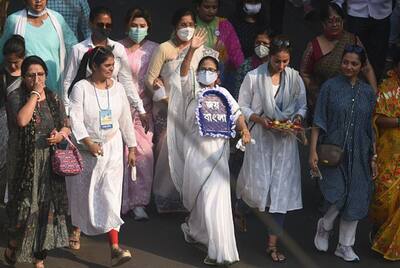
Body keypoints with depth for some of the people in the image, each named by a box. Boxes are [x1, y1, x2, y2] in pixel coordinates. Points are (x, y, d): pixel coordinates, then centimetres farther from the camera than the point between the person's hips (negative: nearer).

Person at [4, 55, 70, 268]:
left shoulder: (53, 99, 9)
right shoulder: (17, 98, -6)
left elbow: (66, 126, 15)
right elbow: (22, 120, -25)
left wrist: (61, 135, -8)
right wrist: (35, 94, -18)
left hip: (51, 162, 4)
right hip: (27, 164, -4)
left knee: (48, 208, 5)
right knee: (25, 207, -4)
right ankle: (12, 248, 24)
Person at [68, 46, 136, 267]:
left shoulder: (117, 87, 3)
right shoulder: (81, 88, -10)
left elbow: (126, 119, 10)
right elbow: (75, 118, -16)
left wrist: (132, 147, 12)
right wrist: (88, 142, -27)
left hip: (112, 148, 2)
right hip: (86, 149, -2)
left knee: (111, 195, -6)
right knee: (83, 193, 13)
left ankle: (115, 248, -10)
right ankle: (76, 228, 42)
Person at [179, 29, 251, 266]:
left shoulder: (223, 93, 14)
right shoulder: (193, 89, 3)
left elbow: (236, 112, 10)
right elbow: (184, 71, -14)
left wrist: (244, 129, -10)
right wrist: (192, 50, -30)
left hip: (218, 148, 2)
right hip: (197, 147, -2)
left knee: (216, 197, -3)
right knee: (198, 193, 3)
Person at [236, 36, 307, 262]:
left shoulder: (295, 78, 1)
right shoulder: (253, 77, -6)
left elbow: (302, 106, 11)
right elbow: (242, 107, -2)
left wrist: (298, 118, -10)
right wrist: (259, 119, -18)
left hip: (285, 140, 2)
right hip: (260, 138, -2)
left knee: (281, 189, 0)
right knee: (257, 184, -1)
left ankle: (273, 244, 6)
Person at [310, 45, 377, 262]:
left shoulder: (368, 92, 6)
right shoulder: (330, 87, -3)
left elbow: (370, 128, 10)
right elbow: (319, 122, -4)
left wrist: (373, 157, 8)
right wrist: (313, 151, -10)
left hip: (358, 154, 3)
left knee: (355, 199, 4)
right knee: (337, 196, -10)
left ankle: (345, 246, 17)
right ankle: (324, 227, 22)